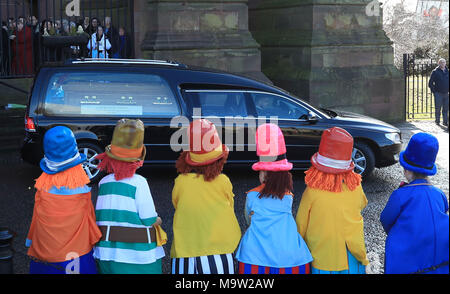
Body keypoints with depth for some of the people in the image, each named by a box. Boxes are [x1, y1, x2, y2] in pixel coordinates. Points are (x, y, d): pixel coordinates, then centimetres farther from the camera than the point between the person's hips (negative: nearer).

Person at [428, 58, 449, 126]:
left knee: (446, 109, 7)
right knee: (438, 108, -1)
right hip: (438, 94, -4)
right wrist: (434, 91, -7)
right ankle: (437, 121, 9)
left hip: (446, 93, 4)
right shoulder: (435, 72, -2)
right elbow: (430, 83, -1)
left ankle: (445, 122, 13)